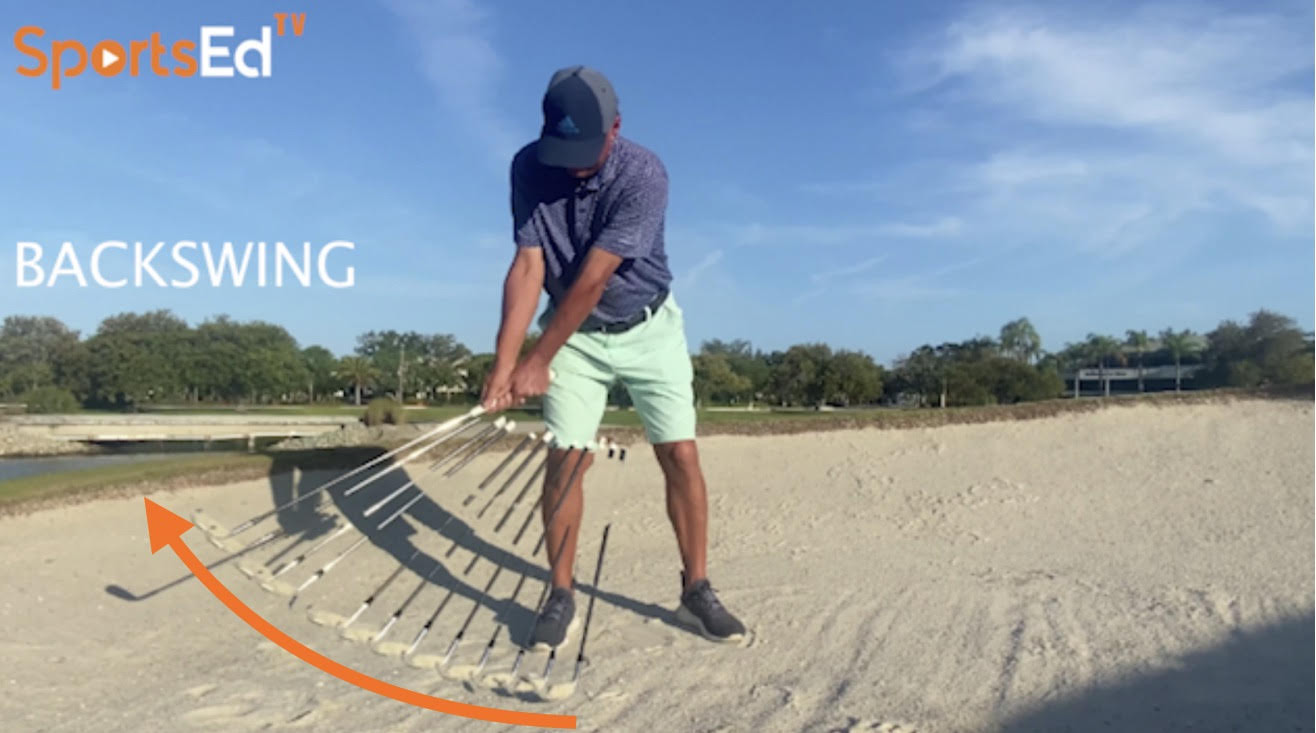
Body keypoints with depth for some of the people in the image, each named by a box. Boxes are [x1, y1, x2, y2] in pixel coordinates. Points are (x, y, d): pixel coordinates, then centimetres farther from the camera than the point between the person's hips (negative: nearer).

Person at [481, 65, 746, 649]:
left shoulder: (644, 175, -25)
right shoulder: (529, 167, -13)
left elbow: (592, 280, -26)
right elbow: (527, 266, -19)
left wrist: (536, 361, -24)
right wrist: (503, 361, -28)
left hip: (649, 329, -1)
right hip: (576, 334, 2)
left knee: (681, 455, -4)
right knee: (566, 458, -5)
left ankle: (696, 590, 11)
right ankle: (560, 598, 8)